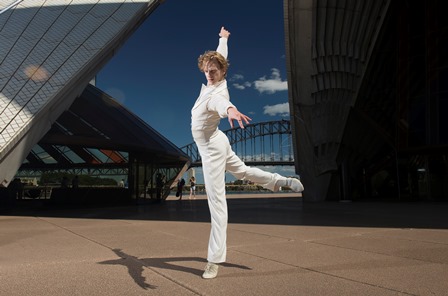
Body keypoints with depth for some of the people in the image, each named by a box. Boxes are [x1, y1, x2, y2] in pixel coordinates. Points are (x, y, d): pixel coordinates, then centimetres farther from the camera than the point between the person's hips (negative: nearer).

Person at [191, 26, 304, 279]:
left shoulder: (217, 92, -26)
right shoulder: (215, 80, -1)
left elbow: (220, 102, -53)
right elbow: (220, 57, 19)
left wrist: (230, 109, -75)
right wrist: (223, 39, 37)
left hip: (211, 147, -10)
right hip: (215, 143, 10)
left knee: (216, 201, -9)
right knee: (243, 172, 30)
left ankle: (215, 260, -5)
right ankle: (284, 182, 42)